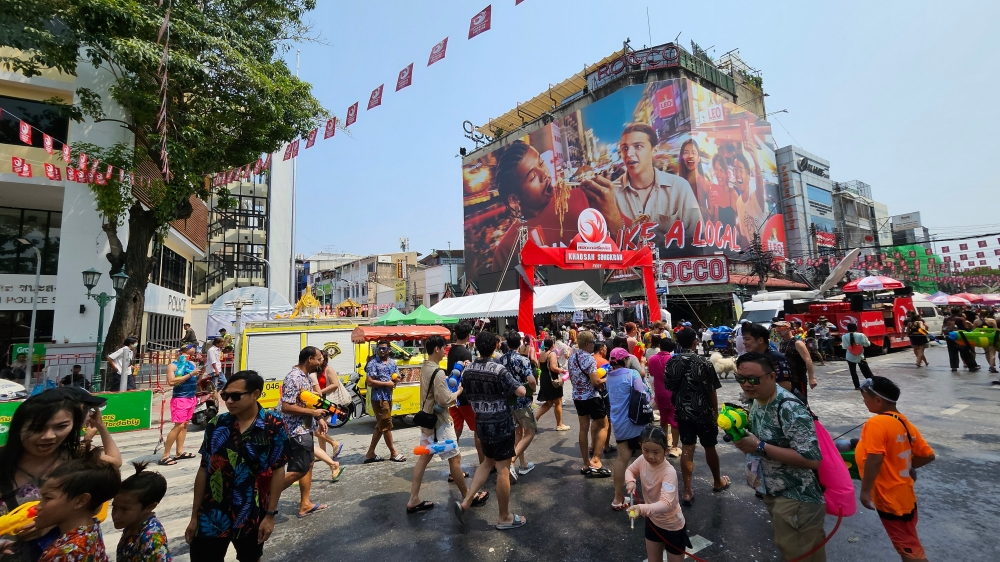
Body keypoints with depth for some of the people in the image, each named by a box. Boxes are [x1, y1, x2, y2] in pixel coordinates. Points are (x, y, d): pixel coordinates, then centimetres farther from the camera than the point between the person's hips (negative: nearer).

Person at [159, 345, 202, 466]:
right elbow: (171, 381, -21)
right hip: (180, 399, -7)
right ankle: (165, 456, -3)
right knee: (179, 426, -10)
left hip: (192, 398, 7)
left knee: (185, 425, 10)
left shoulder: (192, 364, 10)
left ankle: (180, 452, 17)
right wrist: (190, 374, -23)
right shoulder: (173, 365, -8)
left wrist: (199, 373, -6)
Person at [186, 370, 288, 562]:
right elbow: (203, 470, 2)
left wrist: (270, 514, -9)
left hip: (252, 517, -1)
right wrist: (194, 515, 5)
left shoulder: (274, 427, -14)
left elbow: (277, 472, -9)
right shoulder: (216, 425, -5)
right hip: (212, 516, 2)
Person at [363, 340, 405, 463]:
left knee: (380, 426, 12)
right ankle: (393, 453, 10)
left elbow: (397, 376, 20)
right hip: (379, 398, -8)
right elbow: (369, 382, -18)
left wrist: (396, 378, -5)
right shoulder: (373, 363, -11)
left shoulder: (393, 363, 10)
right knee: (386, 426, -1)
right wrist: (386, 383, -16)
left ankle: (370, 453, 21)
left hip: (388, 397, 8)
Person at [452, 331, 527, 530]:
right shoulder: (498, 370, -19)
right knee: (503, 469, 5)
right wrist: (519, 387, 2)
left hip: (481, 423, 6)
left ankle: (465, 502, 17)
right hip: (501, 425, -6)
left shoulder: (467, 370, 0)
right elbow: (521, 392, -20)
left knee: (488, 462, 24)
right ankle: (504, 517, 17)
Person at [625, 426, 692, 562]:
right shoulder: (643, 460, -16)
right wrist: (630, 481, -17)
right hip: (652, 521, 6)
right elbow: (630, 470, 5)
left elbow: (666, 504, -43)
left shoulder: (669, 472, -34)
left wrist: (642, 508, -57)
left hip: (672, 526, -6)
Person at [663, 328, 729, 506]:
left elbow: (669, 387, 3)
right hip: (703, 412, -2)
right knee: (709, 447, 17)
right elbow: (712, 391, -11)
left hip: (682, 412, 3)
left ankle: (687, 492, 8)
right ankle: (718, 482, 40)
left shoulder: (671, 363, -5)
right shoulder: (704, 363, -17)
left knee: (687, 449, 6)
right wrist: (716, 412, 4)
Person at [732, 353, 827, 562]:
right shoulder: (756, 400, -1)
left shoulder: (790, 409, -28)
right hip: (773, 491, 9)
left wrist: (760, 447, -30)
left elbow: (812, 459, -30)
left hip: (796, 498, -8)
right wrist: (741, 436, -7)